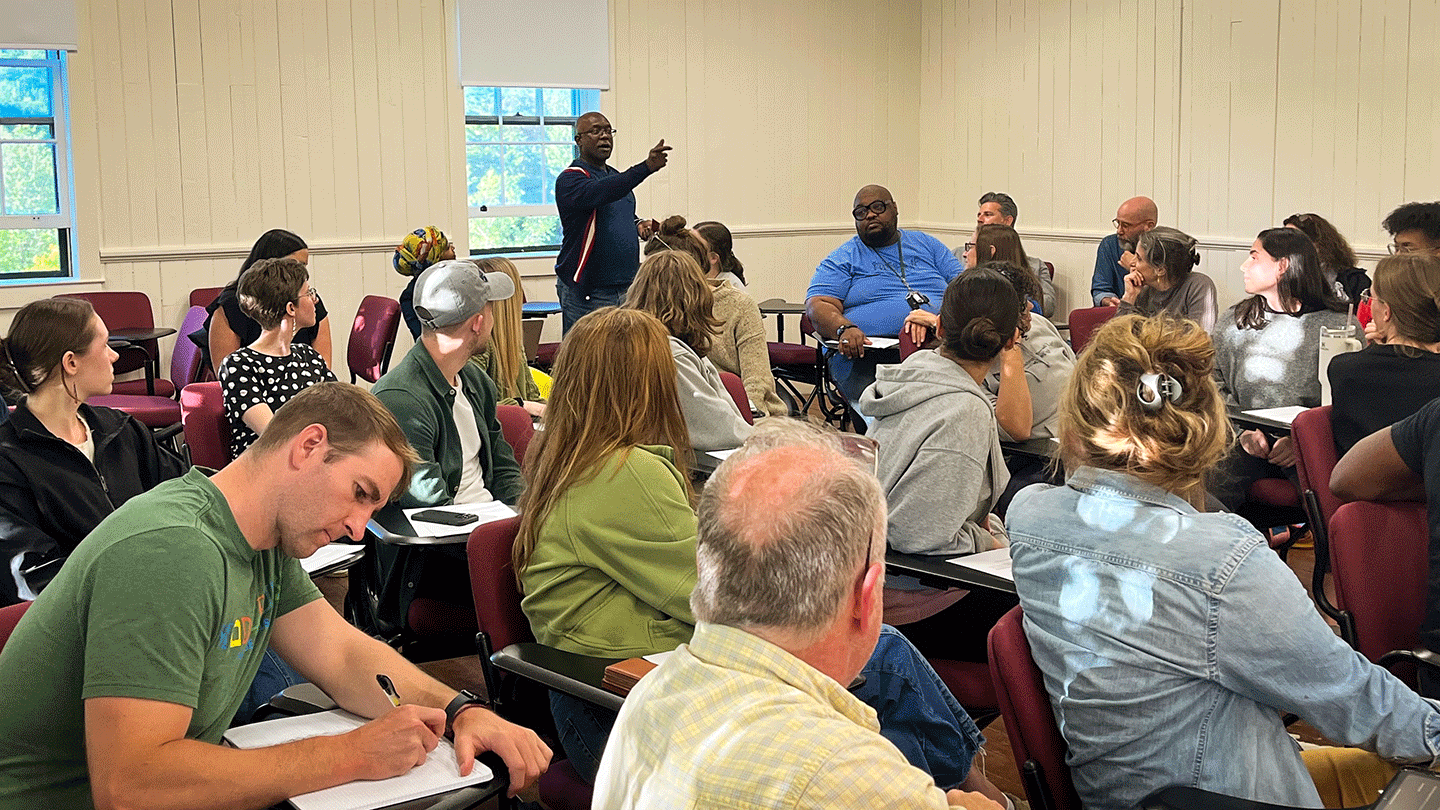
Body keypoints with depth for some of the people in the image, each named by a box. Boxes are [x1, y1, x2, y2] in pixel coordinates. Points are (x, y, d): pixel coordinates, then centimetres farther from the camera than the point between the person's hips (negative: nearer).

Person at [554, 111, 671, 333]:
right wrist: (647, 167, -40)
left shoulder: (616, 176, 18)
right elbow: (598, 193, -30)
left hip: (627, 288, 7)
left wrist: (638, 225, 5)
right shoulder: (570, 179, -9)